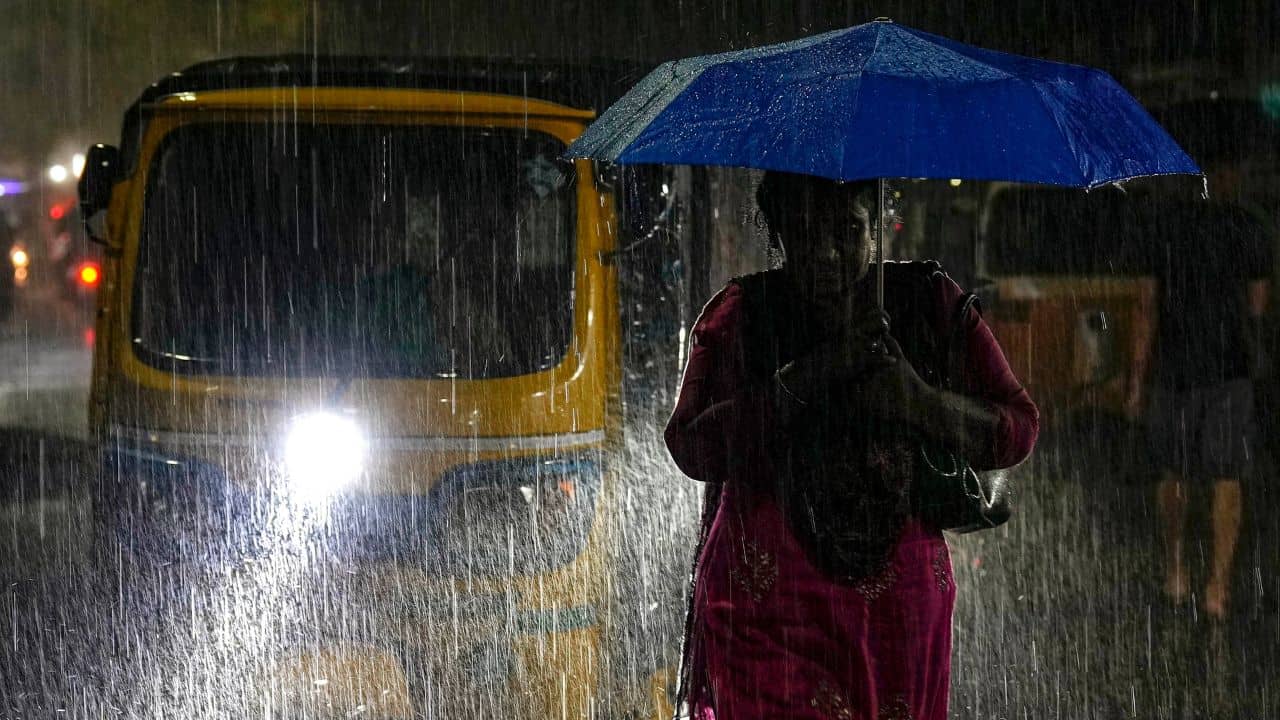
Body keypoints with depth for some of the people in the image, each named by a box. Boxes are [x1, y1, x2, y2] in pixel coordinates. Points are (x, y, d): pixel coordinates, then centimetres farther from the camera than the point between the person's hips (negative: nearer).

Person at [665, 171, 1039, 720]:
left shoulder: (928, 300, 4)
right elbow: (691, 449, -11)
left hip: (900, 605, 2)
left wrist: (920, 402, -17)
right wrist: (808, 377, -19)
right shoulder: (740, 315, 0)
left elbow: (1018, 430, 2)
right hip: (768, 605, -2)